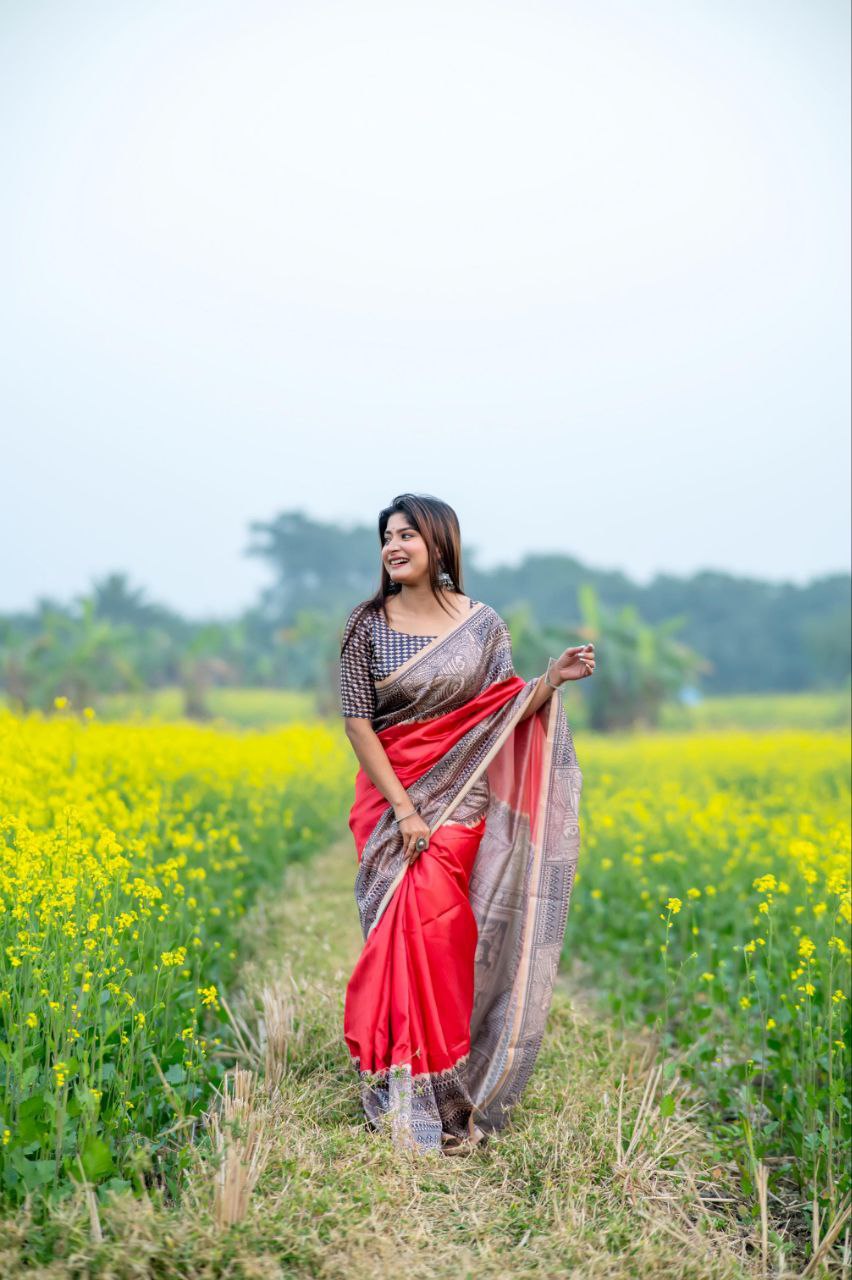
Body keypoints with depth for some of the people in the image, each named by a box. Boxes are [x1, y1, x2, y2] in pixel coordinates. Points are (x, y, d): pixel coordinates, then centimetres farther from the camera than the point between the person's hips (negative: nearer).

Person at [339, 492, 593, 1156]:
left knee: (430, 925, -11)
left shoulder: (483, 623, 3)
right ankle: (404, 1094, 4)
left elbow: (507, 715, 5)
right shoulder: (369, 626, 0)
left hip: (461, 798, 0)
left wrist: (551, 679, -13)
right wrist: (403, 808, -11)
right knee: (402, 932, -6)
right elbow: (357, 722, -3)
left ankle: (446, 1093, 3)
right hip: (390, 795, 0)